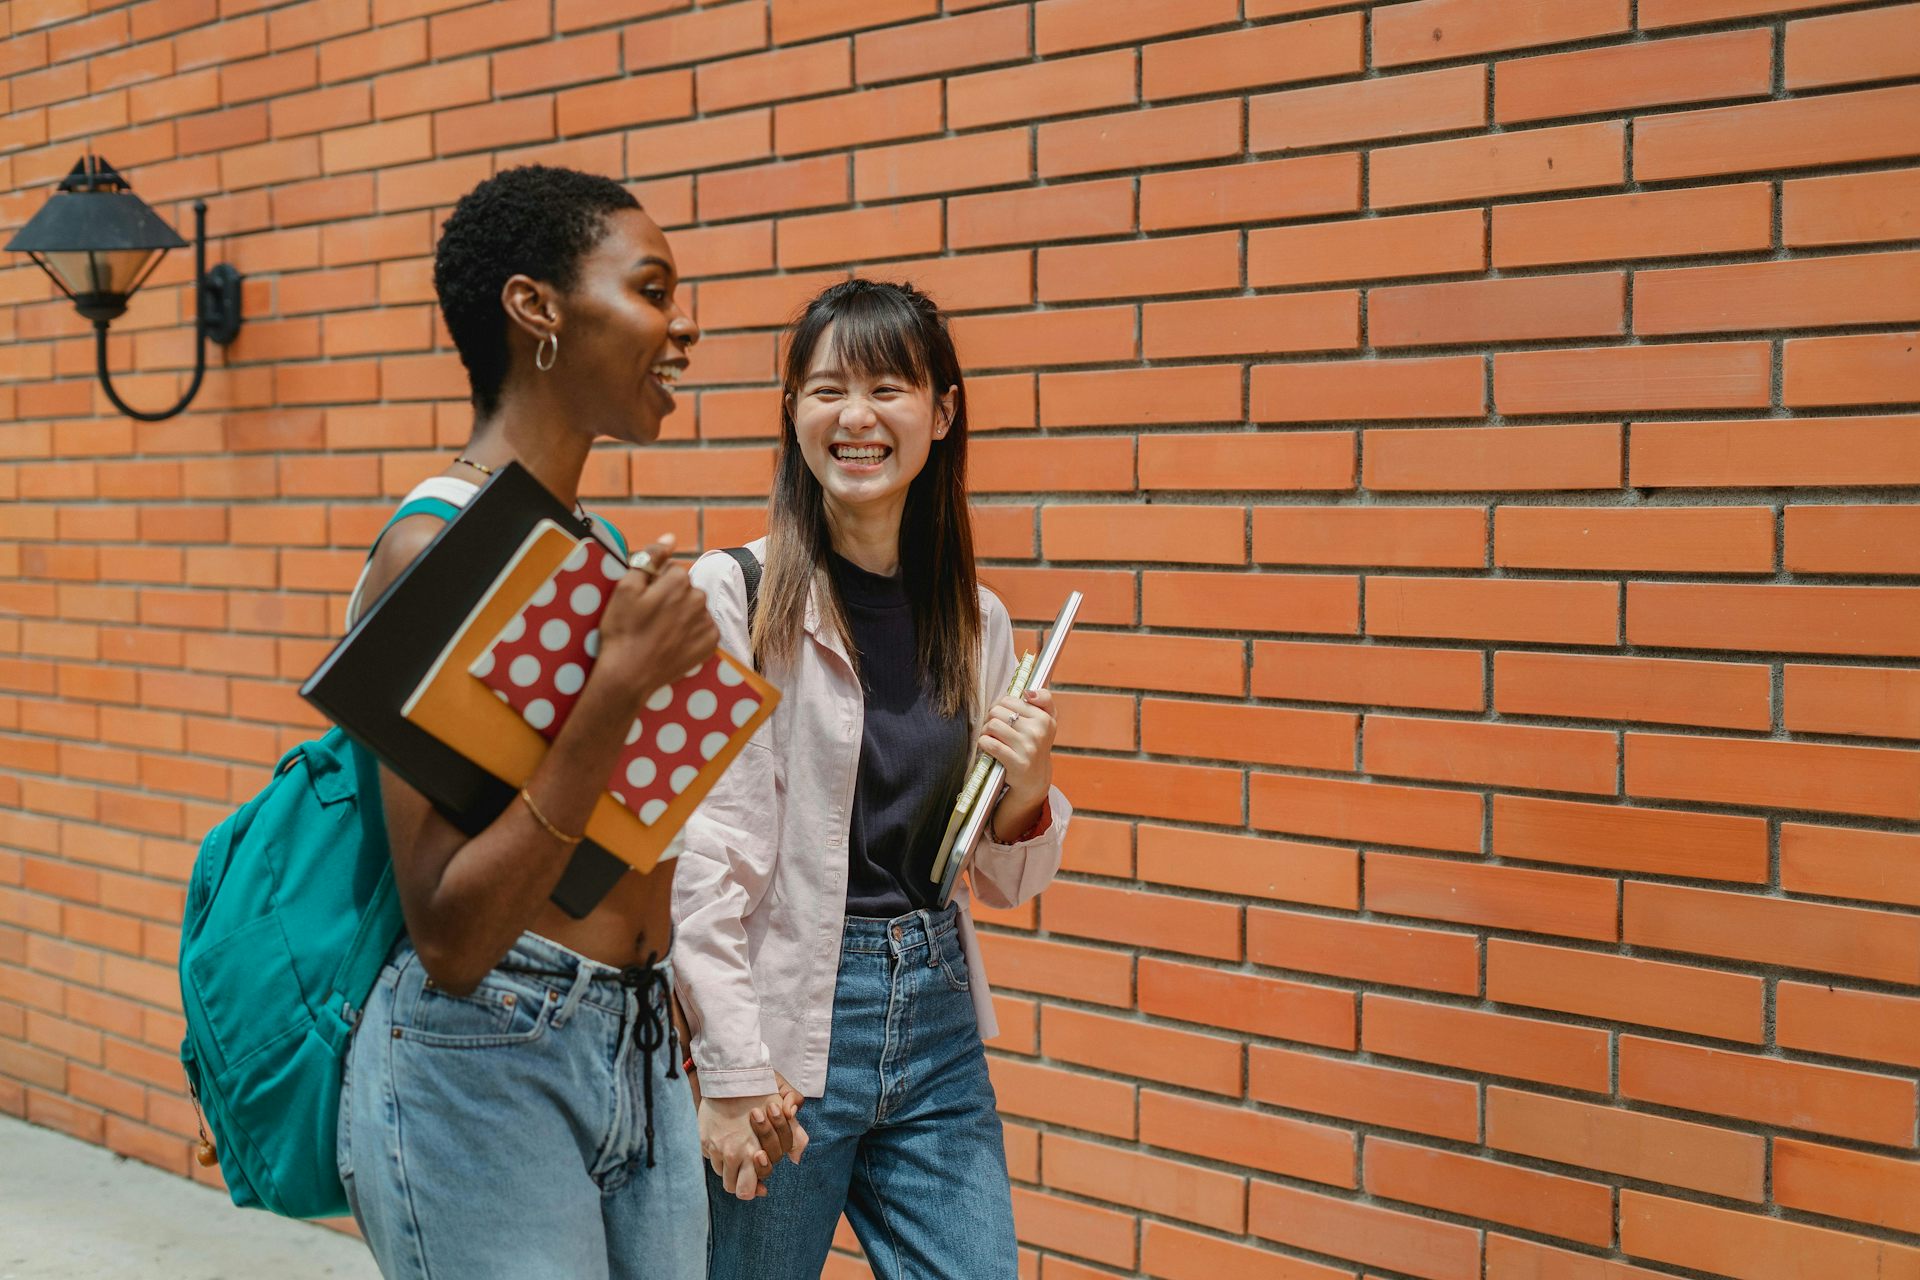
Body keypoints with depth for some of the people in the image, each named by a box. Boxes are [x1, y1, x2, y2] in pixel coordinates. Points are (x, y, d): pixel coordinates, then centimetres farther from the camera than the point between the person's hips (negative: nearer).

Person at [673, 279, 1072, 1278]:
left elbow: (1000, 879, 12)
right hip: (784, 1020, -4)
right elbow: (702, 857, -12)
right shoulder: (734, 594, -10)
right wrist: (733, 1074, -14)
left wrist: (1026, 795, -8)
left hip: (936, 1019, 5)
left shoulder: (977, 620, 6)